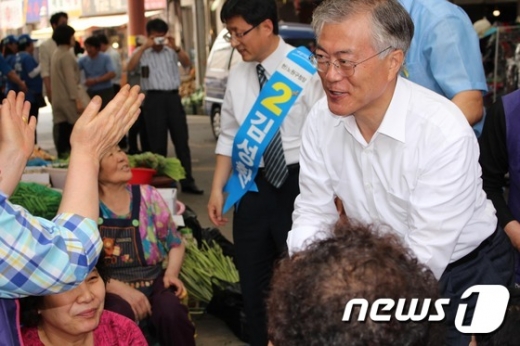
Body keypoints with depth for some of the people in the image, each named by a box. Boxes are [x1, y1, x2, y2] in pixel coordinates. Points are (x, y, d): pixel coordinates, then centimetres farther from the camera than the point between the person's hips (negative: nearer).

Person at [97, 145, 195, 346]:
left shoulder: (147, 196, 5)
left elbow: (175, 244, 14)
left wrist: (171, 273, -6)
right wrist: (120, 288, -22)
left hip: (154, 282, 2)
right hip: (111, 291, -2)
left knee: (170, 310, -31)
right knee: (121, 313, -37)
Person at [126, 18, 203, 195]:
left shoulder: (172, 50, 9)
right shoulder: (142, 52, 5)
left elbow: (187, 63, -5)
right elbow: (129, 67, -12)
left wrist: (176, 47, -20)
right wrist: (145, 47, -18)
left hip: (173, 97, 2)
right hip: (154, 99, -2)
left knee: (181, 140, 3)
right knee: (157, 143, 3)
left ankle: (187, 181, 8)